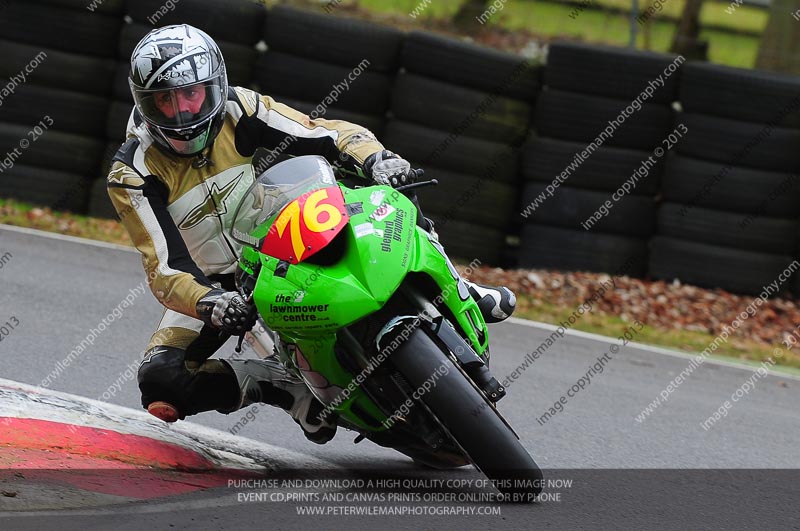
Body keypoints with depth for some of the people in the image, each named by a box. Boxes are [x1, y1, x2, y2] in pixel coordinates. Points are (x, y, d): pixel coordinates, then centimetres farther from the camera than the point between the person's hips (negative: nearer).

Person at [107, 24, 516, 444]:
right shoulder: (133, 176, -19)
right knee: (160, 381, -26)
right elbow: (166, 268, -24)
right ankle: (286, 384, -12)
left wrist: (376, 159, -38)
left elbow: (333, 134, -15)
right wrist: (210, 304, -46)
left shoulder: (238, 112, -14)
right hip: (215, 282, -1)